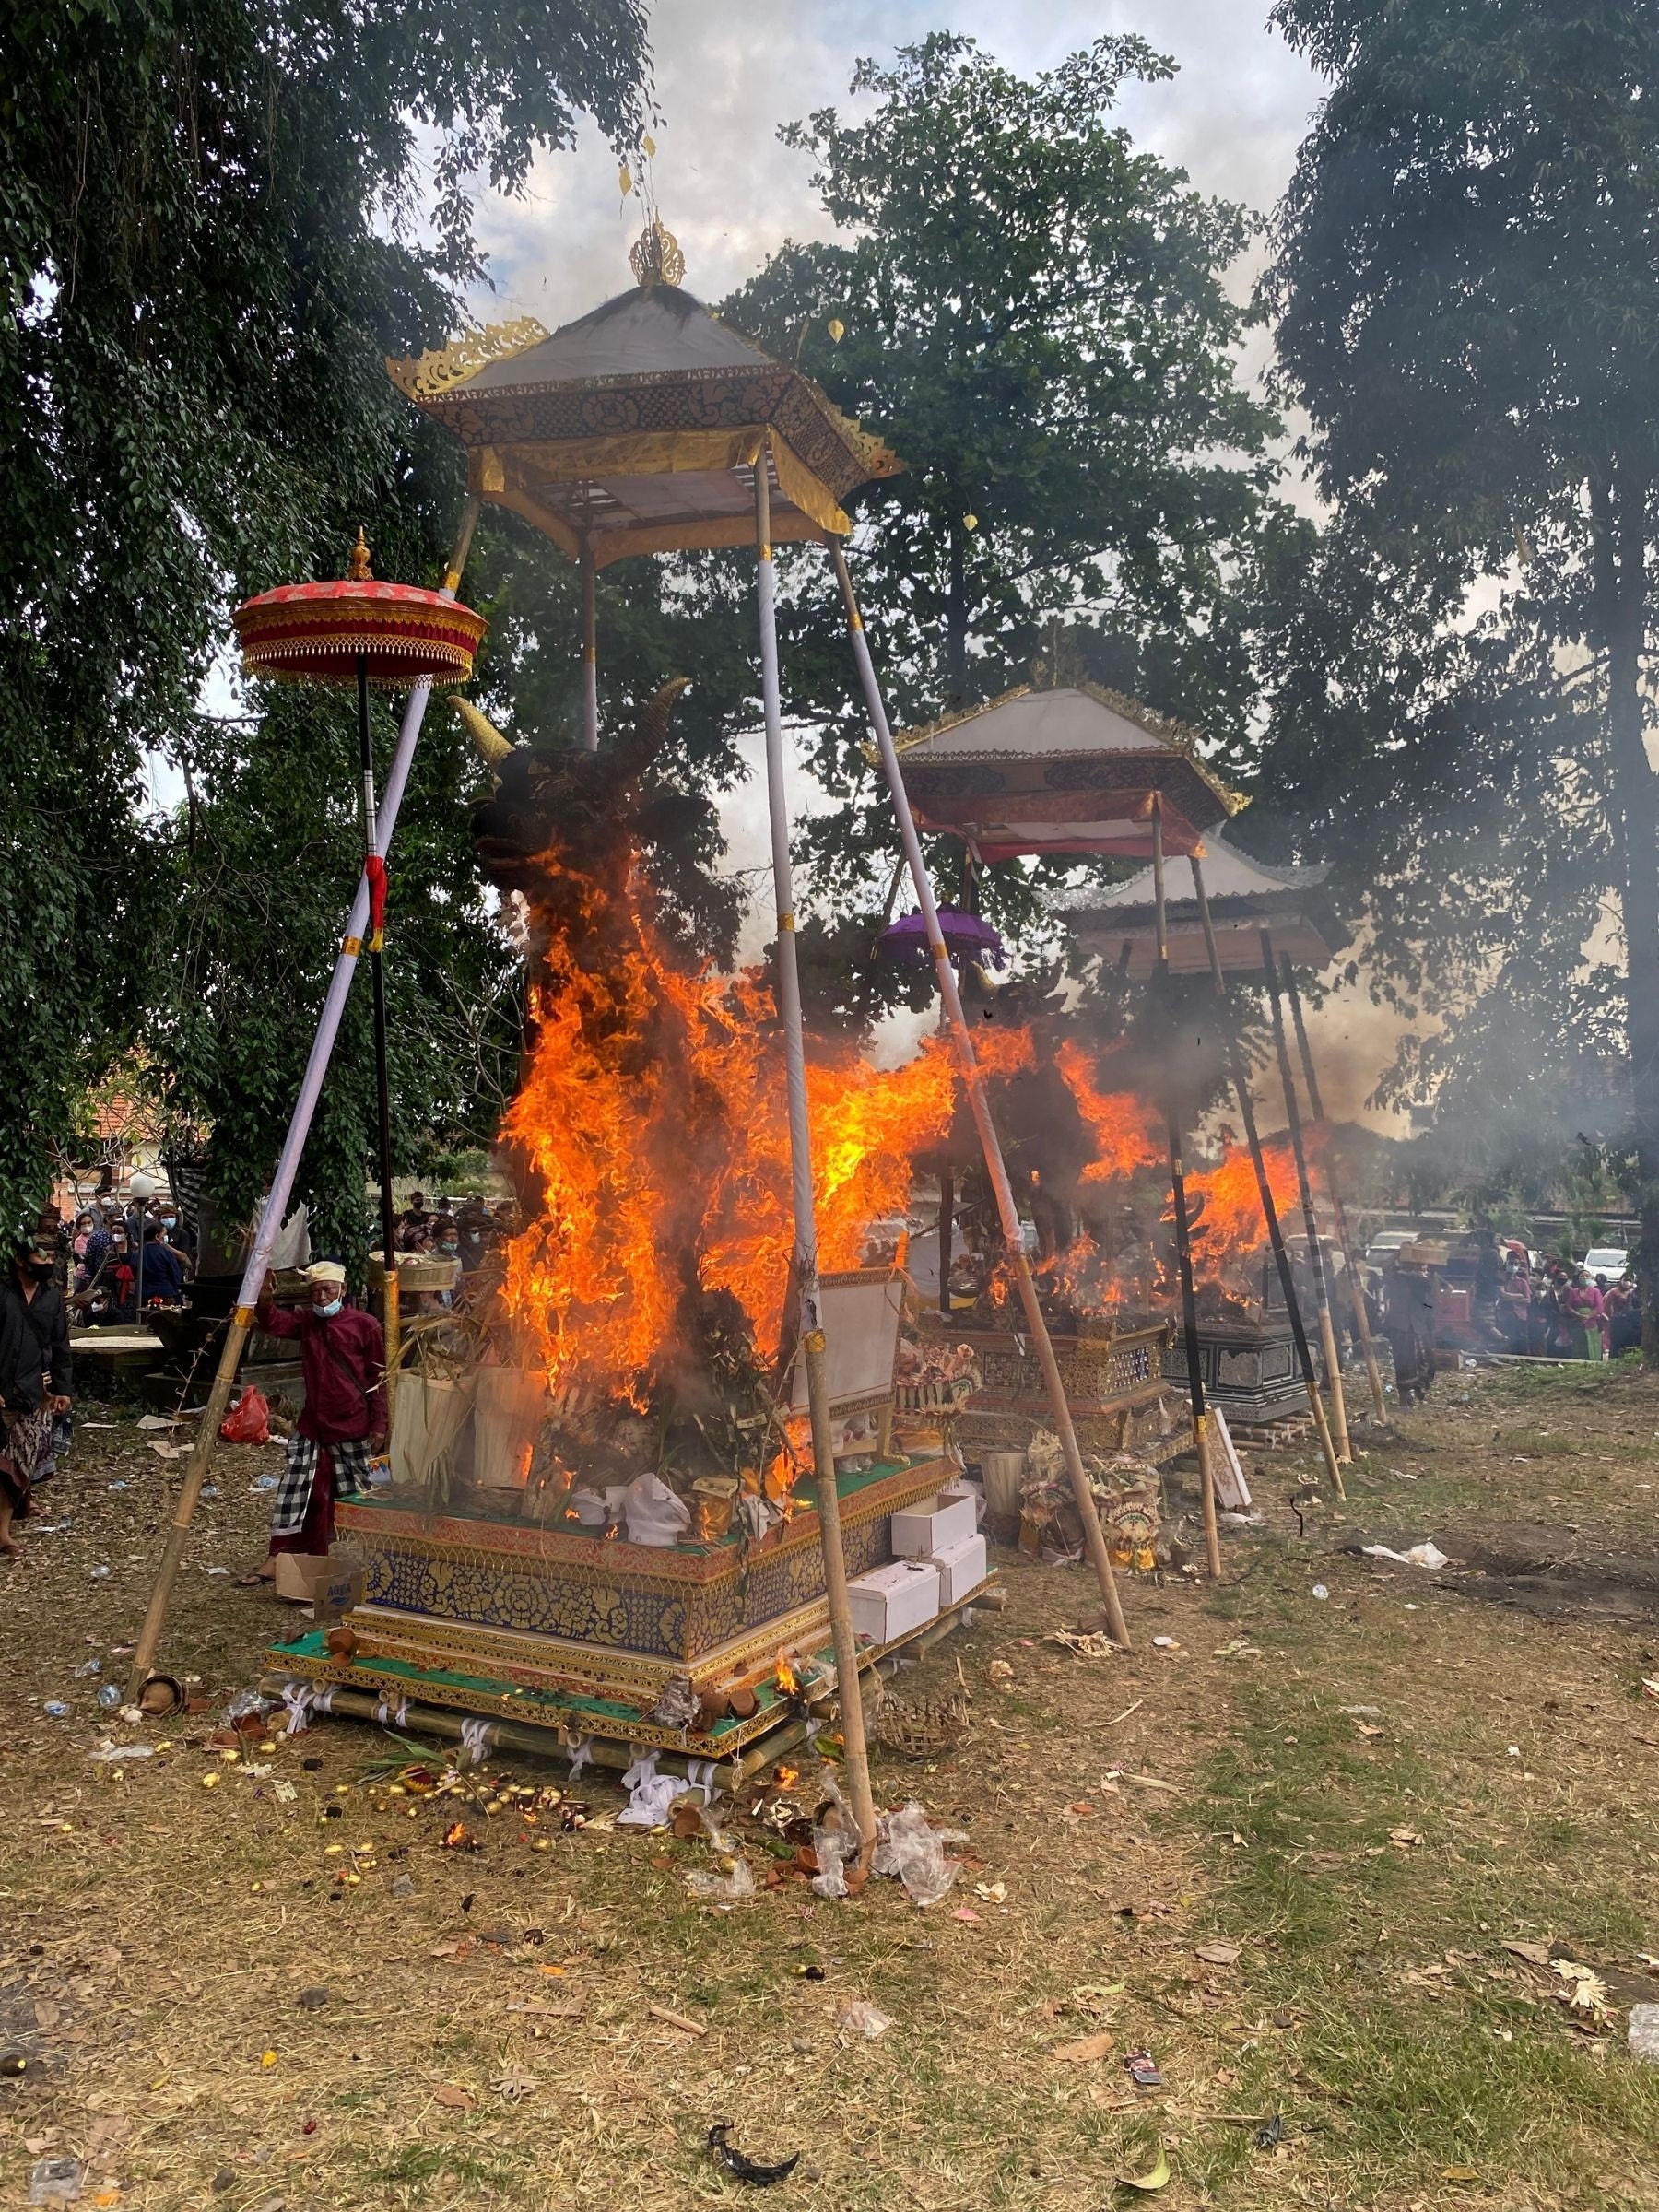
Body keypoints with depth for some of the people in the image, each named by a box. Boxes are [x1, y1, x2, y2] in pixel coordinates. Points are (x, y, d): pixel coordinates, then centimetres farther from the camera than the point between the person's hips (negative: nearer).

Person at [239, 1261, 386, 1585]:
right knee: (296, 1492, 3)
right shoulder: (306, 1321, 7)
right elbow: (274, 1323, -12)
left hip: (353, 1427, -4)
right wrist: (264, 1298, -32)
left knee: (354, 1497, 6)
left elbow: (378, 1378, -5)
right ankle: (275, 1560, 8)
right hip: (312, 1425, 4)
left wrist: (379, 1424, -8)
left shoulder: (365, 1325, -6)